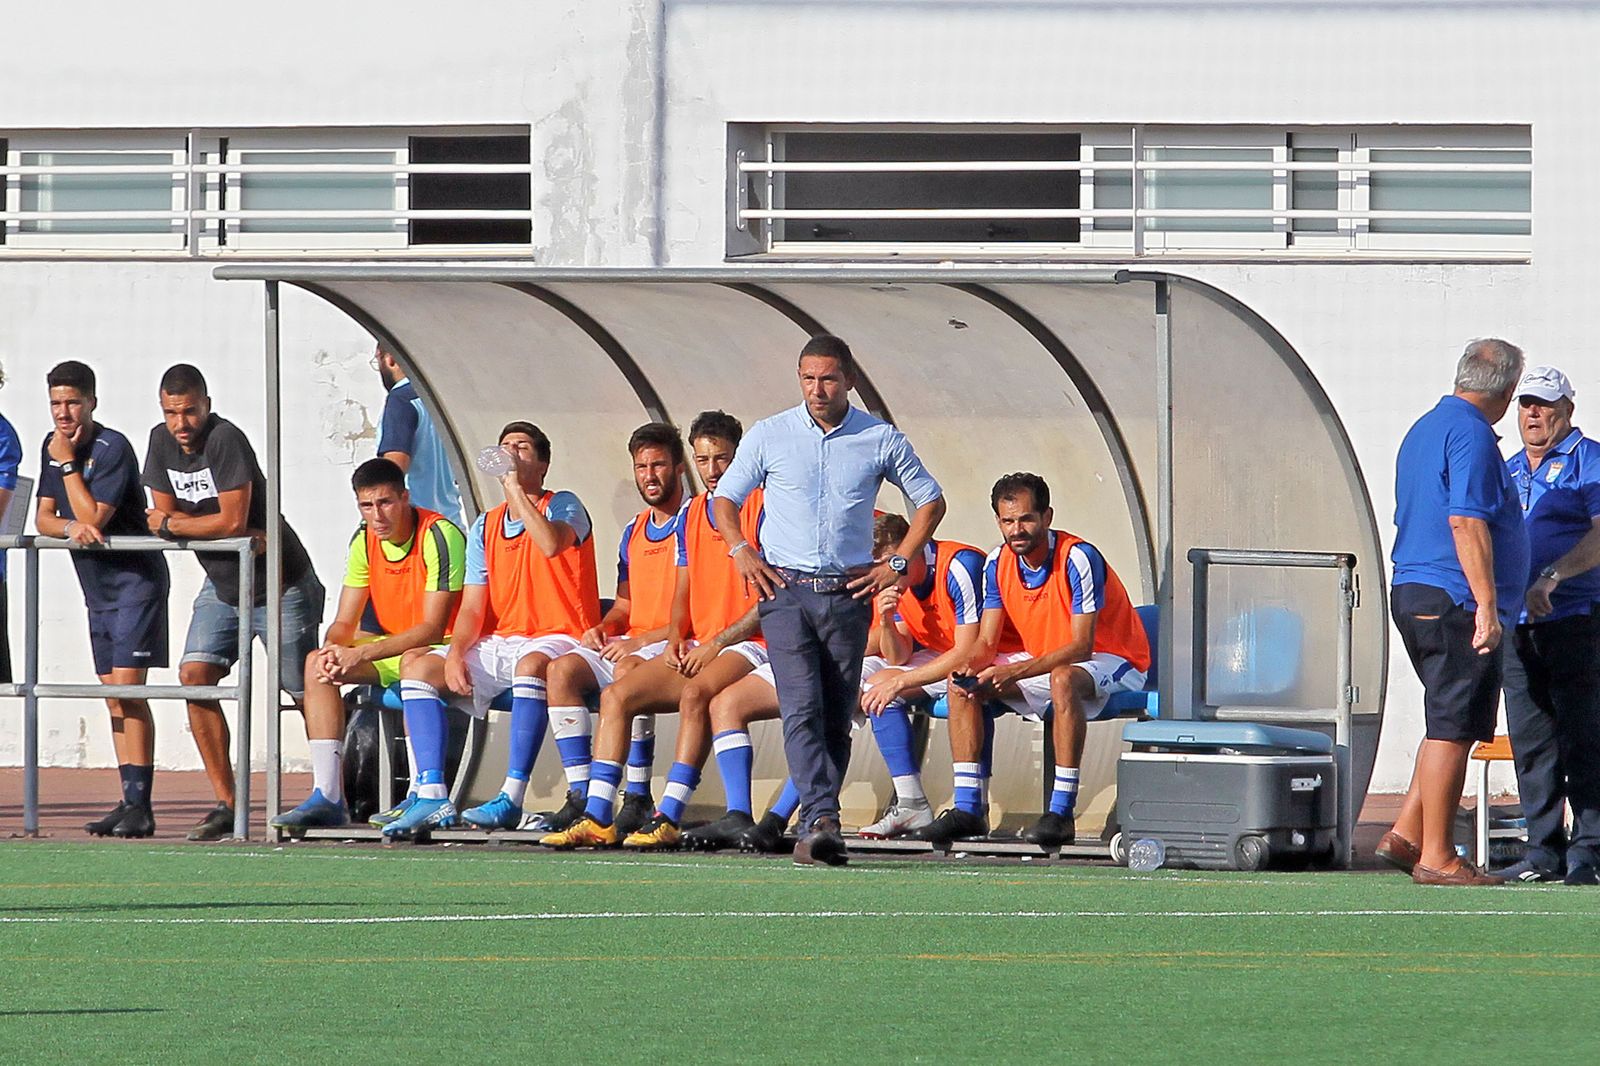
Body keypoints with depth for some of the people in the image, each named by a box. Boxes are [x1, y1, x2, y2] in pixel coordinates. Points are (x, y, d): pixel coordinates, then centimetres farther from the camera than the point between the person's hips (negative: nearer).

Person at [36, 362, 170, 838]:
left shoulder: (112, 448, -16)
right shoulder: (52, 447, 7)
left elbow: (94, 517, -23)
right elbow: (44, 518, 4)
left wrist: (68, 464, -18)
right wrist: (70, 526, -17)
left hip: (134, 579, -8)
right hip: (96, 586, 8)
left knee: (127, 687, -14)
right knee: (114, 695, 7)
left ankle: (140, 805, -16)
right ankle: (130, 804, 10)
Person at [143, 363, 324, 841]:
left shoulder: (225, 439, -22)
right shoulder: (162, 442, 1)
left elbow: (232, 521, -26)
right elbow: (162, 515, 1)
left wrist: (170, 525, -13)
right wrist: (224, 529, -15)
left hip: (281, 586, -7)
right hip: (221, 587, 7)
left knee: (306, 694, -1)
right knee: (194, 675, -11)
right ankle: (225, 804, -9)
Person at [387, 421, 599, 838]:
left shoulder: (563, 506, -2)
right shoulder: (485, 527, 14)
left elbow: (552, 544, -28)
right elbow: (472, 608, 9)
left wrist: (515, 488, -21)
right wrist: (455, 653, -10)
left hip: (556, 642, -6)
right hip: (496, 644, 6)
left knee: (530, 665, -39)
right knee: (418, 667, -10)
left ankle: (513, 796, -40)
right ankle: (431, 796, -20)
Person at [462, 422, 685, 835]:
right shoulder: (635, 531, 20)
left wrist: (639, 640, -18)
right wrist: (604, 628, 2)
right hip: (630, 643, 8)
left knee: (628, 667, -36)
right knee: (564, 667, -15)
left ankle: (639, 797, -33)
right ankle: (582, 794, -21)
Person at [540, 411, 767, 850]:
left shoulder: (762, 508, -6)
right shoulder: (691, 515, 16)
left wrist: (717, 643, -15)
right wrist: (676, 639, 1)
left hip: (748, 645, -8)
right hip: (697, 648, 8)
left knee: (696, 693, -36)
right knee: (616, 696, -9)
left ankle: (668, 818, -39)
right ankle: (598, 818, -16)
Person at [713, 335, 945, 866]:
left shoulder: (881, 440, 5)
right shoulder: (769, 436, 5)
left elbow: (930, 502, 16)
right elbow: (725, 497, 16)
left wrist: (897, 564, 6)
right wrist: (741, 552, -1)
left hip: (848, 595, 1)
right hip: (785, 589, -1)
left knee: (837, 718, 1)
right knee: (802, 709, -16)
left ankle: (816, 827, 7)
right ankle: (821, 821, -27)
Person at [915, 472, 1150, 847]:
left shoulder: (1079, 559, -23)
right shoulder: (998, 563, -4)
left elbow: (1081, 647, -28)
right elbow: (987, 643, -2)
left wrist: (1017, 671, -37)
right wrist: (970, 670, -26)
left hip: (1110, 660, -7)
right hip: (1040, 659, 7)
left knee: (1062, 679, -39)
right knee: (963, 685, -9)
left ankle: (1061, 813, -38)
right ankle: (968, 809, -11)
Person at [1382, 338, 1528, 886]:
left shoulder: (1423, 430, 18)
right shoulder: (1471, 435, -13)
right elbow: (1466, 522, -21)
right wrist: (1486, 604, -22)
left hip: (1411, 594, 10)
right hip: (1453, 601, -10)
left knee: (1453, 724, 15)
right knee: (1454, 727, -6)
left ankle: (1406, 835, 11)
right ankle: (1437, 857, -5)